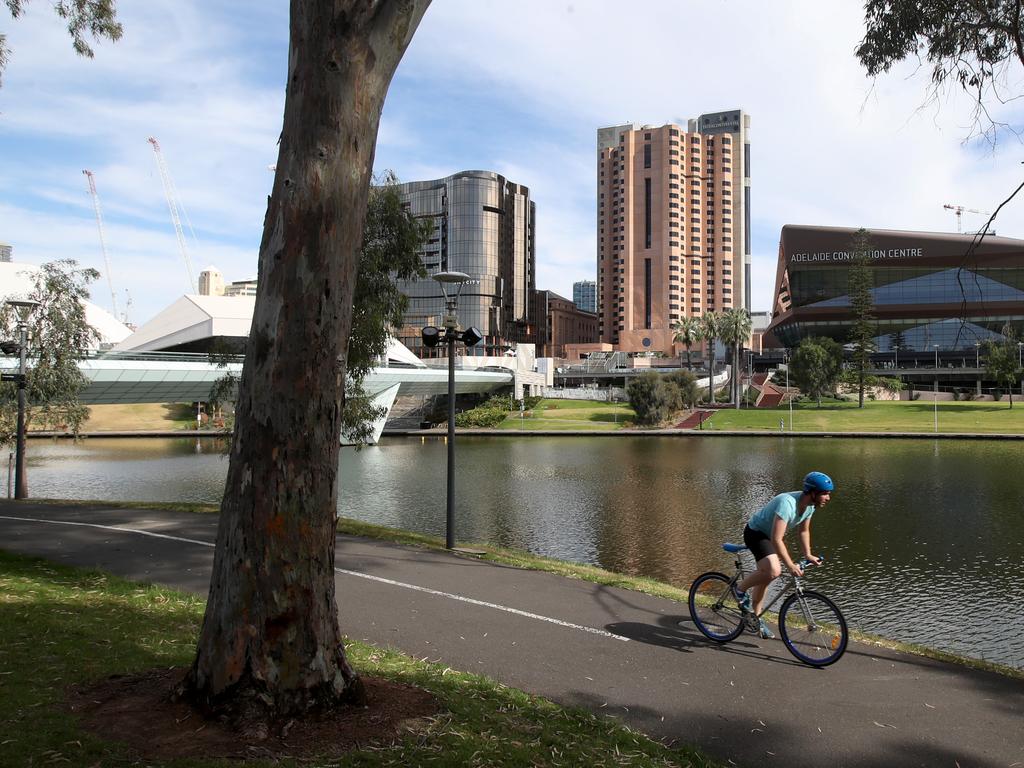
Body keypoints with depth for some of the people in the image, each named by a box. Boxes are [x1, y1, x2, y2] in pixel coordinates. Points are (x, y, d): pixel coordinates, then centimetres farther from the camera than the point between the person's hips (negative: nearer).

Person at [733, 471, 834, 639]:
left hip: (769, 535, 9)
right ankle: (741, 589, -5)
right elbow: (776, 539, -38)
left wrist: (808, 555, -1)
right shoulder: (787, 504, -36)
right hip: (756, 532, -9)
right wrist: (790, 565, -37)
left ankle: (754, 616, 29)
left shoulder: (810, 505, -9)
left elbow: (803, 530, 8)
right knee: (773, 571, -28)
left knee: (764, 576, 15)